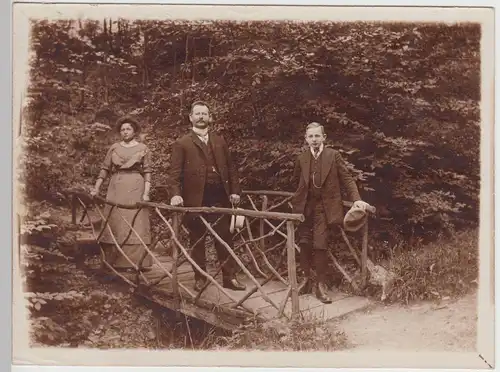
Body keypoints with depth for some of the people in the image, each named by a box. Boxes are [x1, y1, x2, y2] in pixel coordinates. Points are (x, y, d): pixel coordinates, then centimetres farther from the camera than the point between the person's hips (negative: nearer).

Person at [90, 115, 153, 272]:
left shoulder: (143, 149, 4)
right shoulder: (114, 147, 11)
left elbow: (147, 172, -1)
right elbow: (105, 169, 8)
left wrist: (146, 193, -11)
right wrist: (96, 188, 0)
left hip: (135, 188, -3)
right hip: (116, 188, 3)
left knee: (135, 224, -5)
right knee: (115, 223, 4)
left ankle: (135, 261, -1)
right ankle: (114, 260, 12)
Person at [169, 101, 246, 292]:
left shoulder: (220, 141, 16)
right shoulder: (182, 144, 4)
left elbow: (231, 168, 16)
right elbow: (175, 172, -3)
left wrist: (234, 191, 6)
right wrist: (176, 194, -17)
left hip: (220, 195, 3)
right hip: (196, 197, -2)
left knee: (225, 238, 3)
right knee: (197, 240, 6)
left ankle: (229, 277, 10)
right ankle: (200, 277, 17)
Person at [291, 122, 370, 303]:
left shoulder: (333, 155, -2)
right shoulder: (301, 159, 7)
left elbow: (347, 178, -3)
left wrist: (356, 199, -13)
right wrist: (300, 197, 13)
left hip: (324, 207, -3)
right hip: (304, 207, 3)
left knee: (320, 245, -8)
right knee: (304, 243, 5)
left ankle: (321, 284, 4)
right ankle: (306, 279, 20)